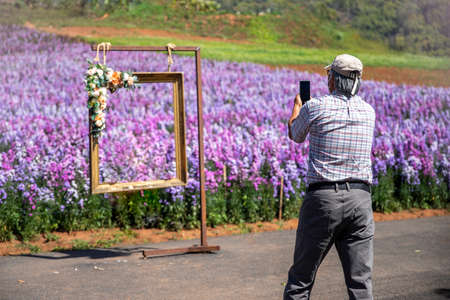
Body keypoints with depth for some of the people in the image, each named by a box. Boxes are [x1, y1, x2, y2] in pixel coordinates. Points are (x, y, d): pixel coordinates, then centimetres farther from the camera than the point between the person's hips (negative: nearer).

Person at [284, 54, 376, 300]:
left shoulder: (315, 107, -5)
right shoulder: (368, 112, 7)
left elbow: (295, 135, 15)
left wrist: (297, 104, 36)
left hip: (323, 197, -3)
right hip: (360, 198, 3)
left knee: (301, 277, 8)